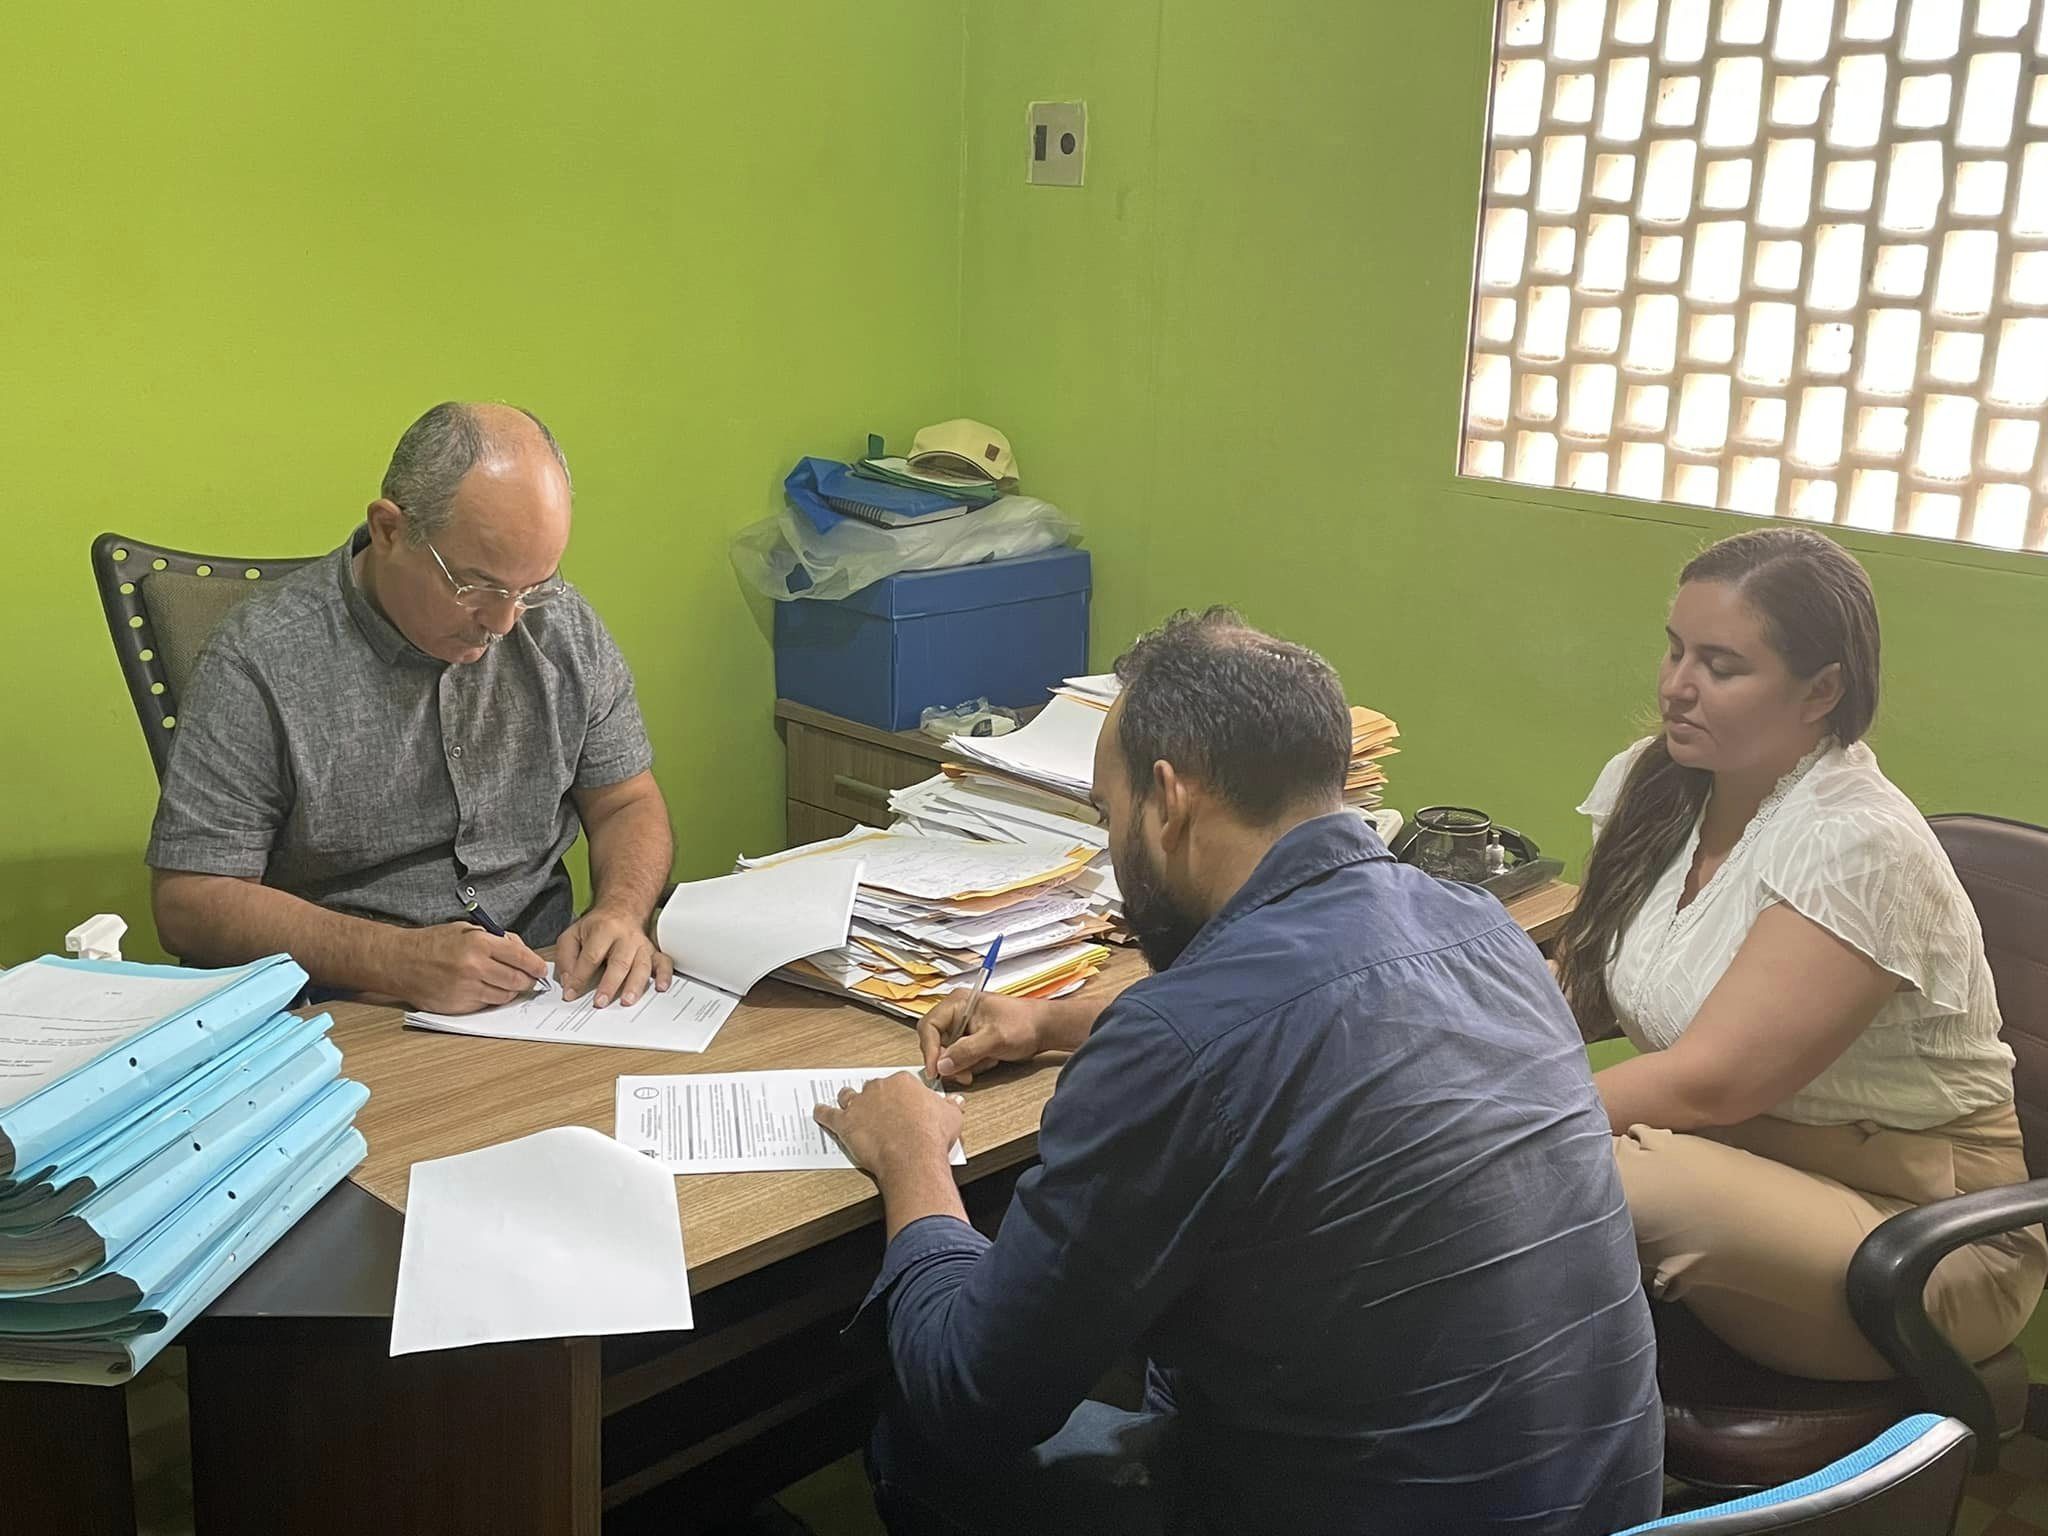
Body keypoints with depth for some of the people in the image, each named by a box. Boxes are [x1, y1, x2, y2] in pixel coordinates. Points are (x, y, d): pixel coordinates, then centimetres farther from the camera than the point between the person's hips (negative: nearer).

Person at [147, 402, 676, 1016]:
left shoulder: (563, 625, 3)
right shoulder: (260, 661, -12)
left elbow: (627, 803, 12)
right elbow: (188, 901, -12)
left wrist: (619, 912, -10)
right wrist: (402, 961, -24)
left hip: (546, 990, 4)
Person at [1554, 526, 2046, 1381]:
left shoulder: (1858, 845, -23)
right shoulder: (1654, 783, -1)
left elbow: (1708, 1081, -27)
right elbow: (1574, 991, 3)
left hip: (1915, 1235, -6)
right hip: (1730, 1162, 7)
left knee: (1600, 1179, -33)